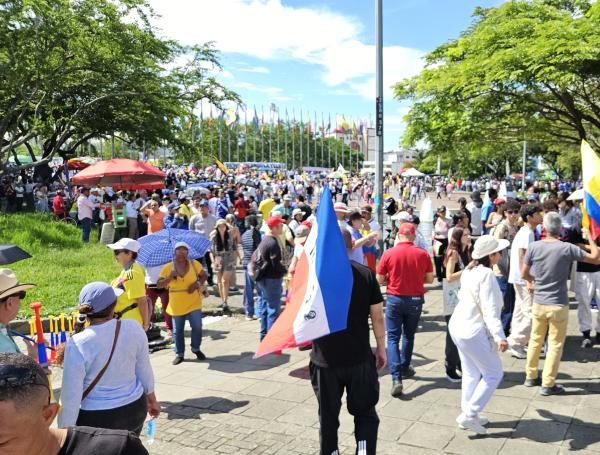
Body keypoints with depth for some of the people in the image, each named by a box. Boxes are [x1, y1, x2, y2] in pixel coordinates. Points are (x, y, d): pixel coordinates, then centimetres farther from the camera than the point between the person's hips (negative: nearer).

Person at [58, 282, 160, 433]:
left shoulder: (77, 344, -21)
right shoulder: (133, 328, -11)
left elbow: (71, 396, -17)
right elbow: (144, 370, 2)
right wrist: (152, 400, 18)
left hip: (96, 420, -4)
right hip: (134, 409, 4)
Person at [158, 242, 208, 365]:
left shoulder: (194, 264, -2)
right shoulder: (168, 267, -4)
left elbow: (204, 276, 8)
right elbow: (159, 284, -4)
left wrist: (198, 284, -12)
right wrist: (170, 277, -21)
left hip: (193, 303, 0)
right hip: (177, 305, 0)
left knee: (197, 327, -4)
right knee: (178, 331, 10)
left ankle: (196, 349, 21)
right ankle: (179, 354, 25)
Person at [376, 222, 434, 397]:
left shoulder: (388, 253, -10)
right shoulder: (423, 254, -6)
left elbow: (379, 280, -5)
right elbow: (429, 279, 1)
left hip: (395, 299, -2)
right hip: (415, 299, 2)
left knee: (393, 338, 1)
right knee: (409, 336, 21)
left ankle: (396, 377, -12)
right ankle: (404, 368, 35)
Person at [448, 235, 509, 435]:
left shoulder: (469, 271, 6)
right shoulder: (486, 275, -20)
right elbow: (490, 310, -27)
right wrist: (500, 337, -32)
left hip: (459, 326, 9)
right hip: (474, 332, -9)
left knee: (471, 374, 19)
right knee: (493, 374, 5)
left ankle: (467, 414, 27)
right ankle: (469, 414, 5)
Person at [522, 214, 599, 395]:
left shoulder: (534, 247, -7)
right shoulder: (567, 248, -15)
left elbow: (524, 274, 2)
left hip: (538, 303, 3)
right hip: (558, 305, -3)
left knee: (535, 340, 18)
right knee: (555, 345, 7)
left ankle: (531, 376, 29)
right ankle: (548, 384, 11)